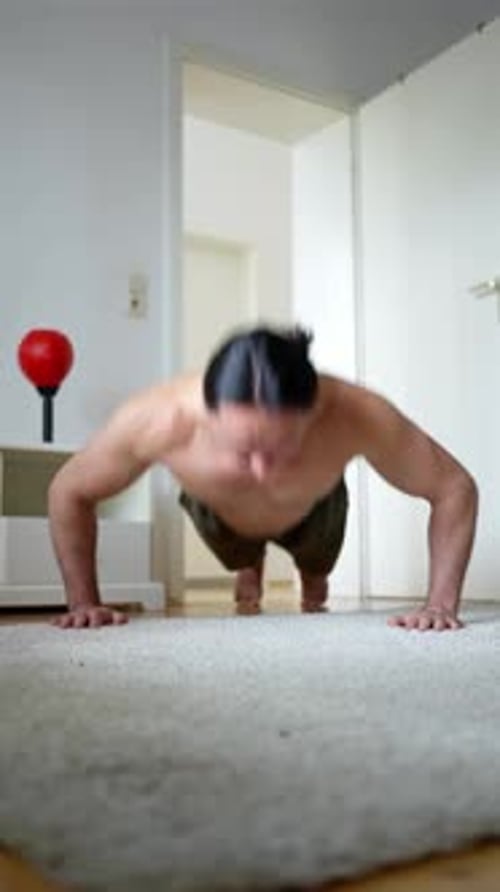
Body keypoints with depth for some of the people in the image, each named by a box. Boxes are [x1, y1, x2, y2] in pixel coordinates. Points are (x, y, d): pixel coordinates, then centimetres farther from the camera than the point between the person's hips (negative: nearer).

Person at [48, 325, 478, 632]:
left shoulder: (357, 417, -48)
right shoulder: (154, 420, -47)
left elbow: (455, 488, -30)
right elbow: (68, 493, -26)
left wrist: (441, 603, -35)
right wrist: (85, 601, -25)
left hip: (312, 511, 0)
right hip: (217, 513, 0)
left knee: (316, 570, 34)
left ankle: (313, 576, 69)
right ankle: (250, 567, 70)